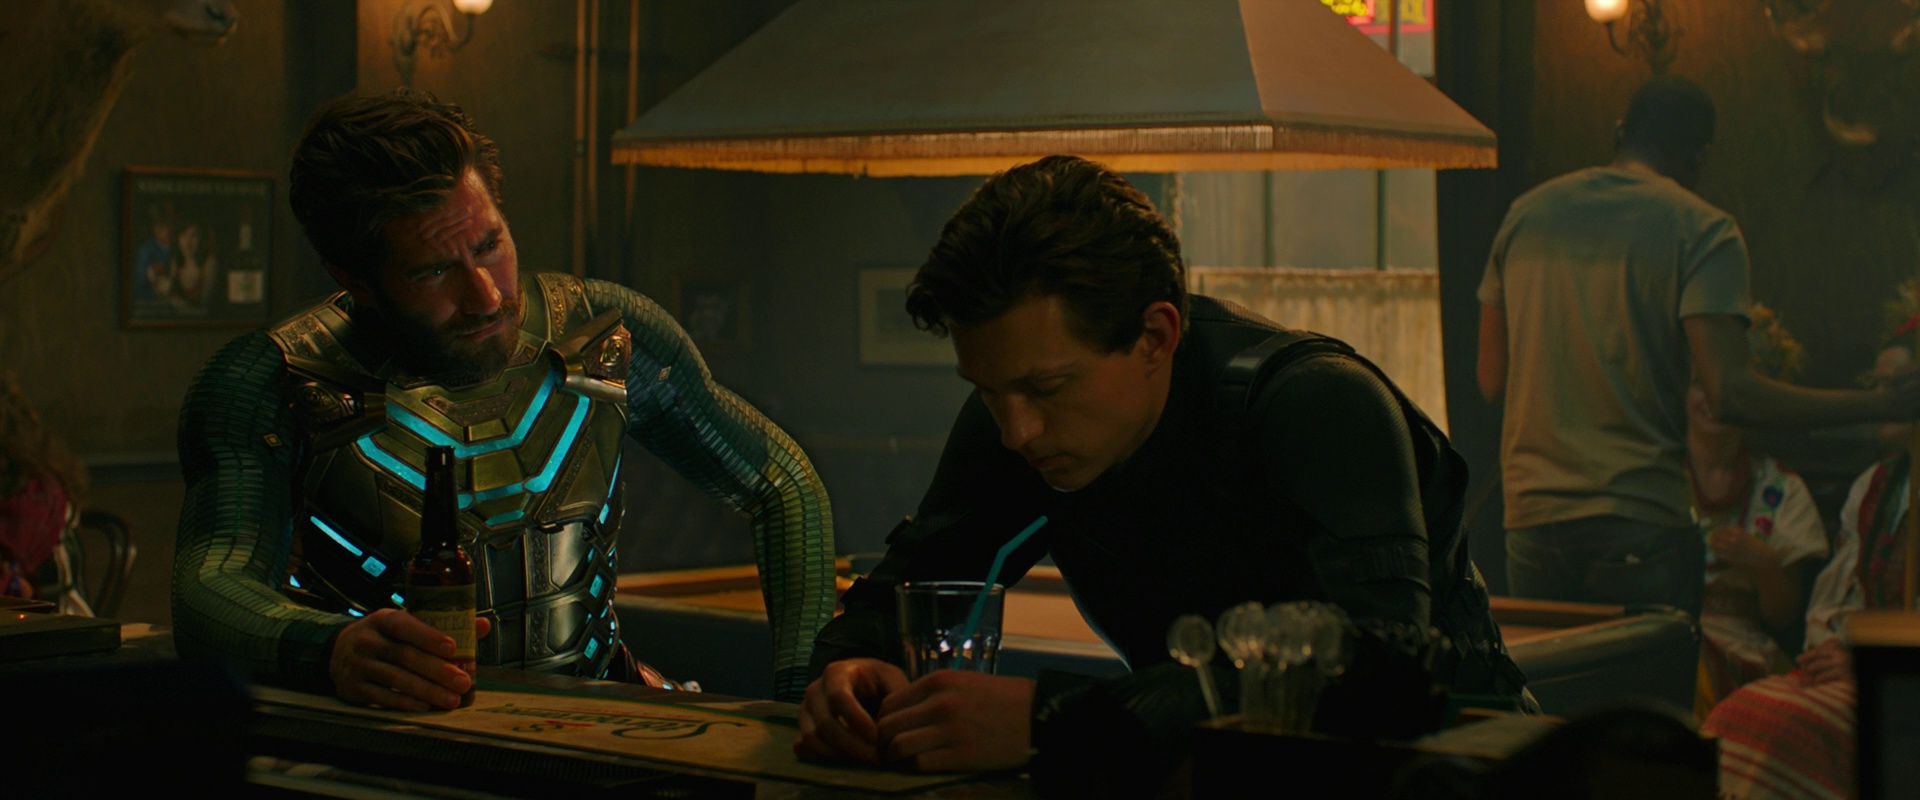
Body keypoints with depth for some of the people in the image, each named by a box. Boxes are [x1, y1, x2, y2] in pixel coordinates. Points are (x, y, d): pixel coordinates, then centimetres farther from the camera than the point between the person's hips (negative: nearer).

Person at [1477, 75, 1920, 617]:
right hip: (1641, 520, -4)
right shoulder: (1704, 230, -5)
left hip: (1531, 516, 4)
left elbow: (1493, 382, 12)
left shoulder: (1526, 212, 10)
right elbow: (1730, 395, -15)